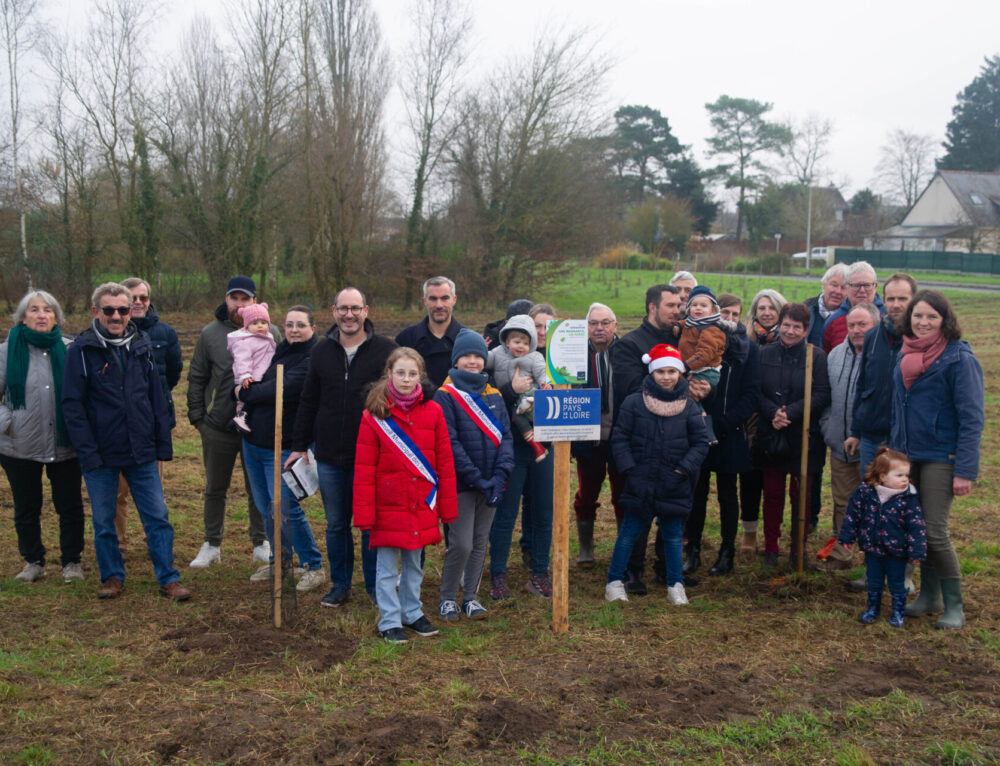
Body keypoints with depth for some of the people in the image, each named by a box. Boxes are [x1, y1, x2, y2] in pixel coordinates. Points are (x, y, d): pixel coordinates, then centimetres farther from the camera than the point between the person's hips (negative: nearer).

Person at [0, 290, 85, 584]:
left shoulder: (69, 349, 0)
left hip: (65, 445, 0)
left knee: (70, 506, 6)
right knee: (26, 508, 11)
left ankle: (71, 561, 20)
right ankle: (34, 561, 27)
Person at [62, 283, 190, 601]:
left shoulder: (141, 346, 5)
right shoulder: (82, 350, -5)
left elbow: (156, 398, 9)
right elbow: (72, 406, -7)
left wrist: (162, 444, 6)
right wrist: (88, 453, -14)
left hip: (141, 453, 2)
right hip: (101, 454, -2)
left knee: (158, 516, 3)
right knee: (103, 521, 9)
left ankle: (168, 578, 11)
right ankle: (112, 577, 25)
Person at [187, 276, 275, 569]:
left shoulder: (270, 333, 1)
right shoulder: (210, 333, 2)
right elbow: (196, 377, 8)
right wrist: (197, 415, 3)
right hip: (218, 426, 1)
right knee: (215, 489, 12)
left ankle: (261, 544, 23)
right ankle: (212, 545, 24)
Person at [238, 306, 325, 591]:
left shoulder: (312, 360, -13)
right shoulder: (279, 351, 14)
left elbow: (282, 389, -23)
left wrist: (248, 392, -9)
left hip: (282, 447, -8)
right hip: (253, 441, 8)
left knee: (285, 509, -9)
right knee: (265, 507, 16)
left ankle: (314, 566, 6)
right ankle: (280, 559, 33)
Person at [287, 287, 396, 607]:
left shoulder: (385, 349, -2)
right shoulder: (321, 351, 9)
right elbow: (308, 401, 14)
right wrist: (299, 445, 12)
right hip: (330, 458, 3)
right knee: (336, 524, 12)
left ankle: (375, 585, 20)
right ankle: (340, 585, 26)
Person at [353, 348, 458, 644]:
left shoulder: (432, 411, 0)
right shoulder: (375, 414, -7)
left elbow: (445, 461, 4)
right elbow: (364, 468, -6)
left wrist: (447, 505, 2)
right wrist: (364, 512, -10)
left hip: (422, 506, 3)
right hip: (388, 506, -2)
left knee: (414, 564, 16)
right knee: (388, 567, 6)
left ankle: (413, 613, 31)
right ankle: (390, 621, 17)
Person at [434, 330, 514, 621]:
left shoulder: (494, 395, 10)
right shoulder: (445, 395, -6)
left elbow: (506, 436, 5)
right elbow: (450, 443, -12)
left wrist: (499, 476, -9)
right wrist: (477, 479, -16)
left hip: (490, 484, 5)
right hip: (461, 484, -5)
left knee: (481, 542, 10)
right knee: (462, 544, -6)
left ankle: (471, 596, 22)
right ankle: (447, 598, 13)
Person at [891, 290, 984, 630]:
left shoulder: (959, 358, -11)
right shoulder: (907, 354, 9)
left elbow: (971, 419, -13)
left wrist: (965, 471, -18)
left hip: (941, 458, -6)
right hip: (908, 456, 6)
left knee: (935, 532, -7)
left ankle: (954, 605, 8)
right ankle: (929, 596, 24)